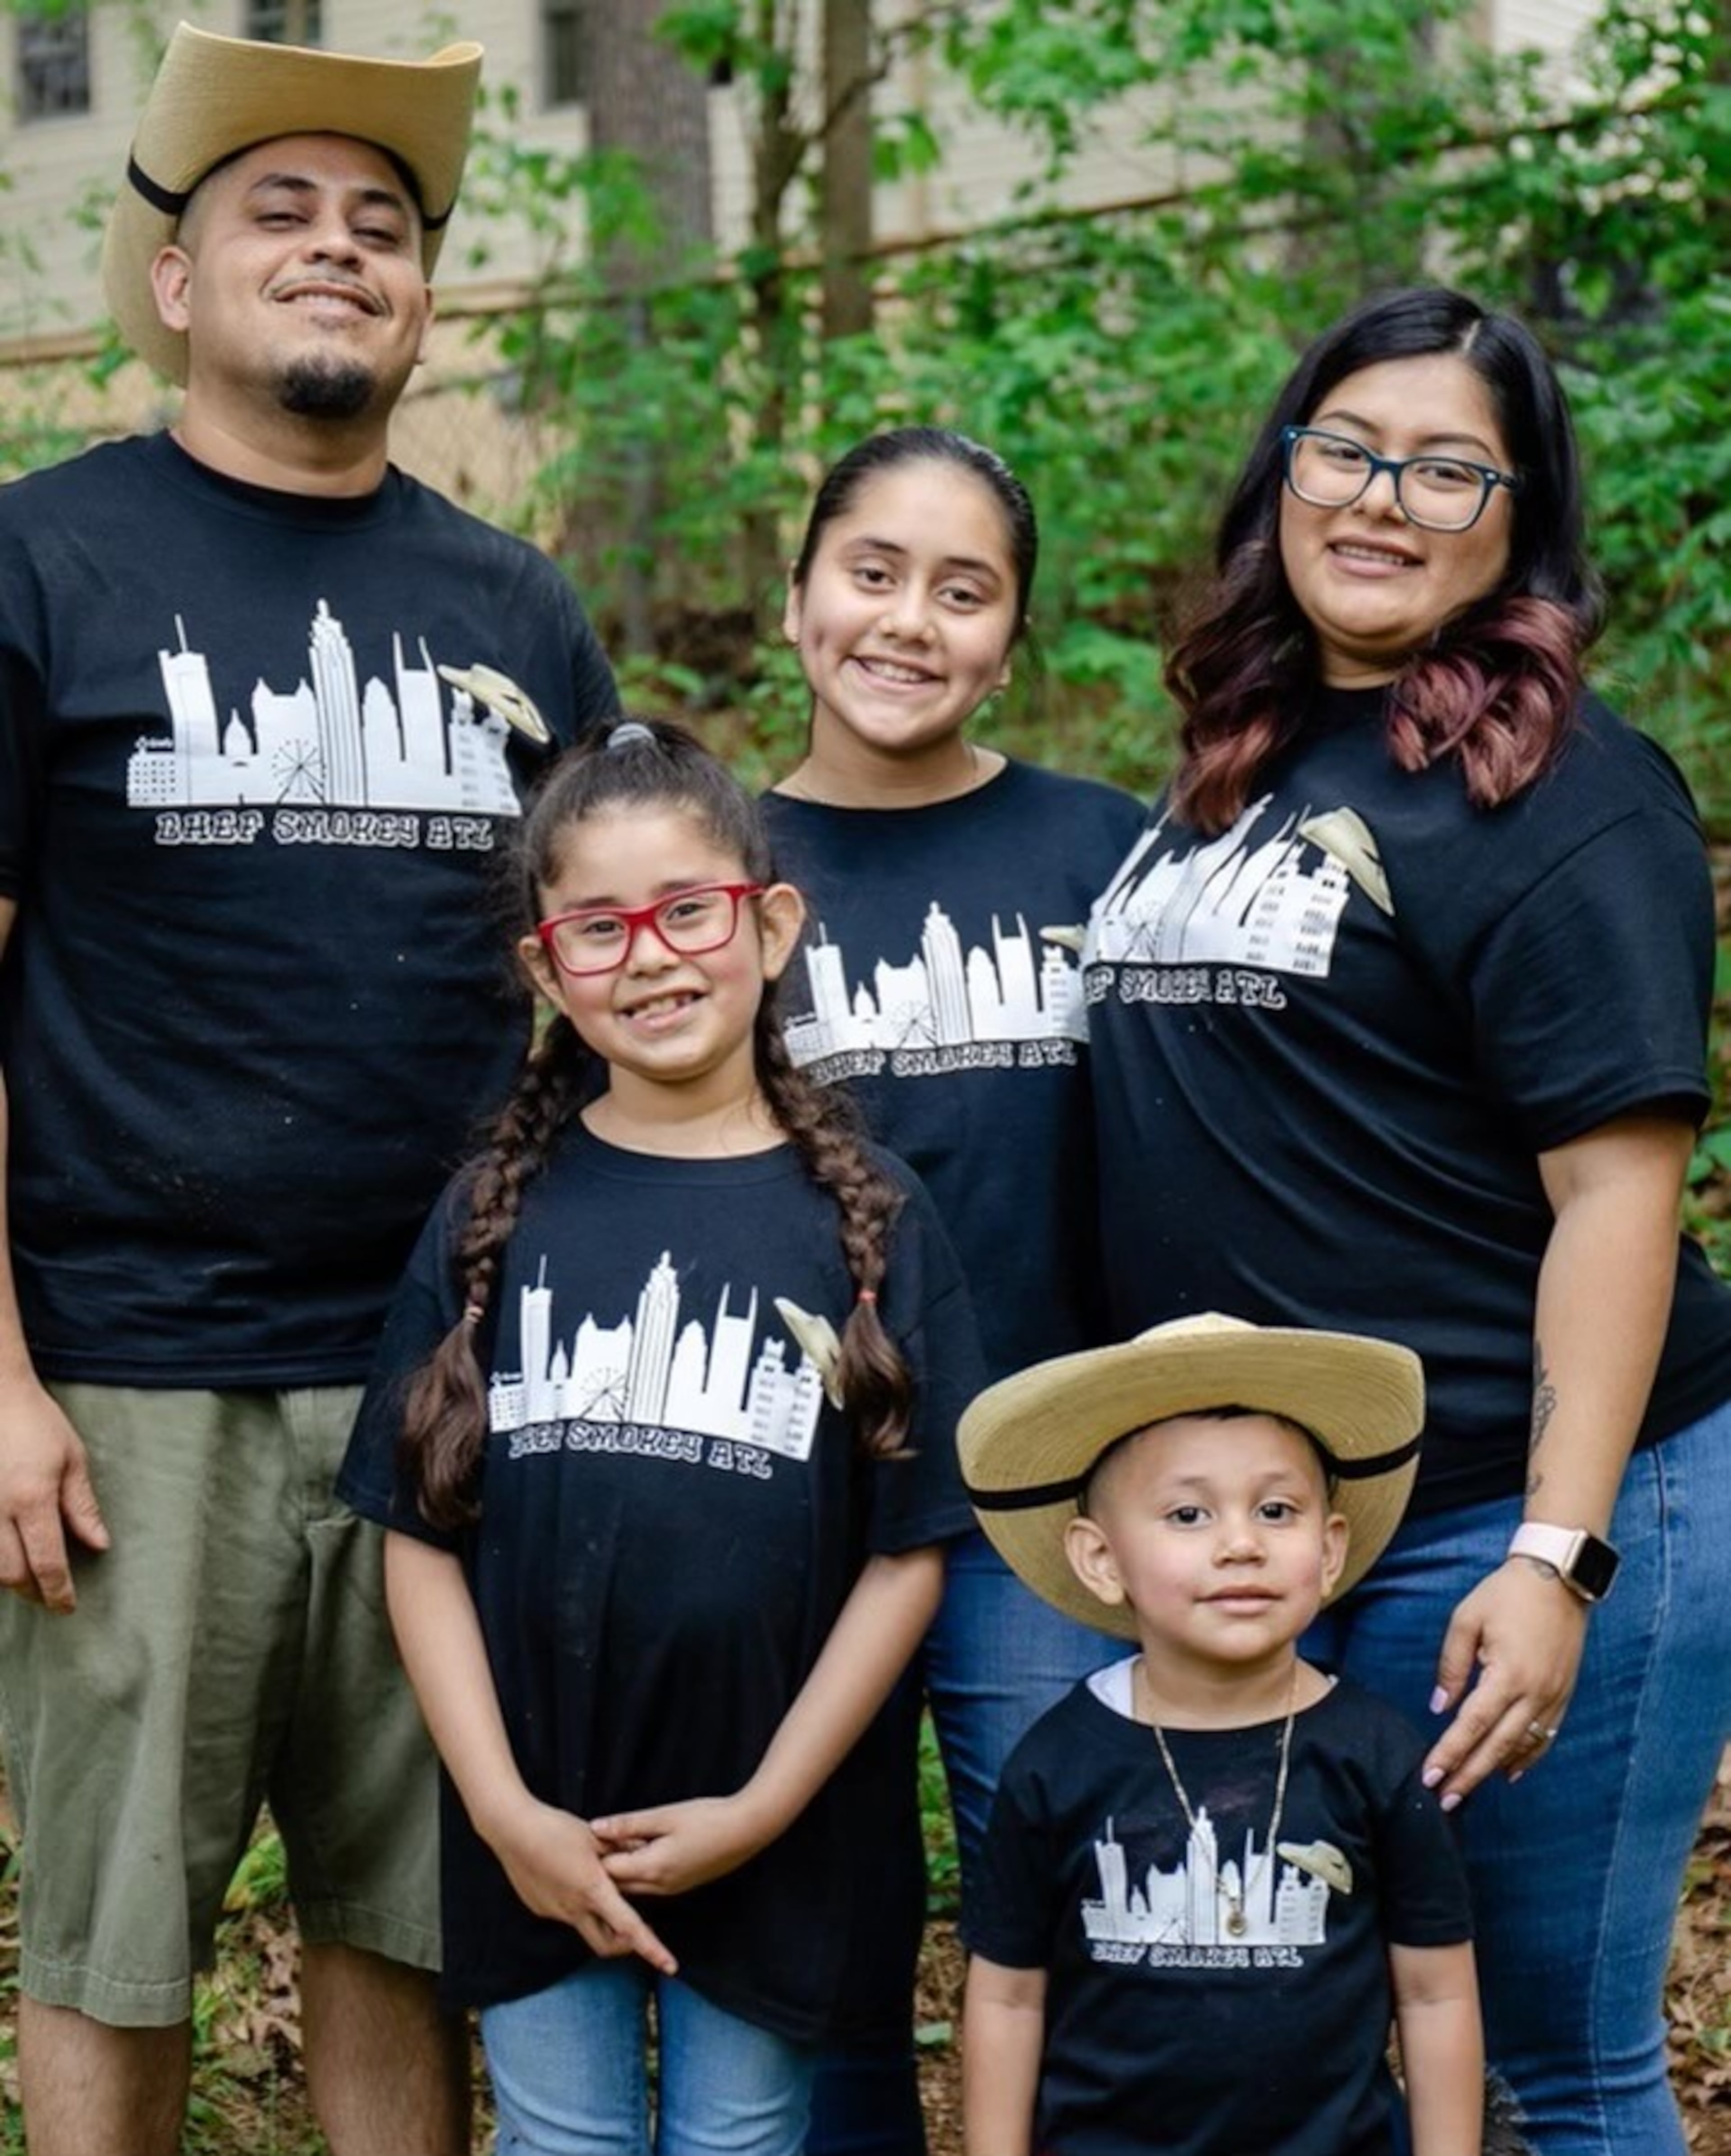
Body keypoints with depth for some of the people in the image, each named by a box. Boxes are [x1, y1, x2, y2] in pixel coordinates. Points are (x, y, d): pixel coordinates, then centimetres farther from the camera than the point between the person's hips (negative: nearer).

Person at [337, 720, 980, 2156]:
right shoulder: (497, 1217, 1)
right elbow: (421, 1534, 0)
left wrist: (762, 1810, -10)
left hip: (768, 1842, -1)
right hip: (532, 1837, 1)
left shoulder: (867, 1220, -3)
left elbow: (910, 1552, -4)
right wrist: (505, 1810, -9)